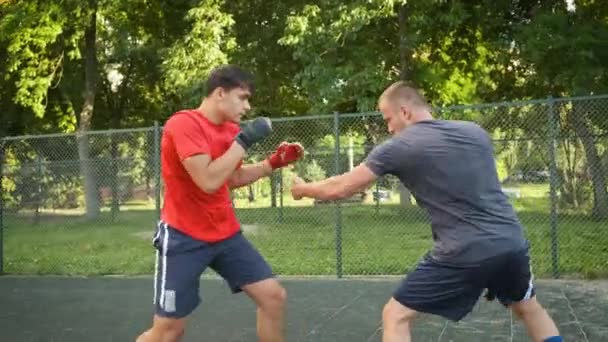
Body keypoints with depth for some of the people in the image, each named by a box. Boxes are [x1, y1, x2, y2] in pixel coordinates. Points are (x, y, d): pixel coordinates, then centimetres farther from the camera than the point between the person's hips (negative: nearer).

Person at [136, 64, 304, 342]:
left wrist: (274, 162, 9)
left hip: (226, 234, 7)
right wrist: (243, 141, -21)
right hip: (184, 238, -7)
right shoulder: (183, 124, -18)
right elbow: (209, 181, -28)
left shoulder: (231, 129, 6)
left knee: (274, 296, 4)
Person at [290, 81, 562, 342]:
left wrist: (302, 188, 20)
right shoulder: (475, 131, 12)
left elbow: (339, 189, 3)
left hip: (465, 253, -6)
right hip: (512, 242, 6)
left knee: (395, 316, 8)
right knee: (529, 308, 32)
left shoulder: (398, 147, -2)